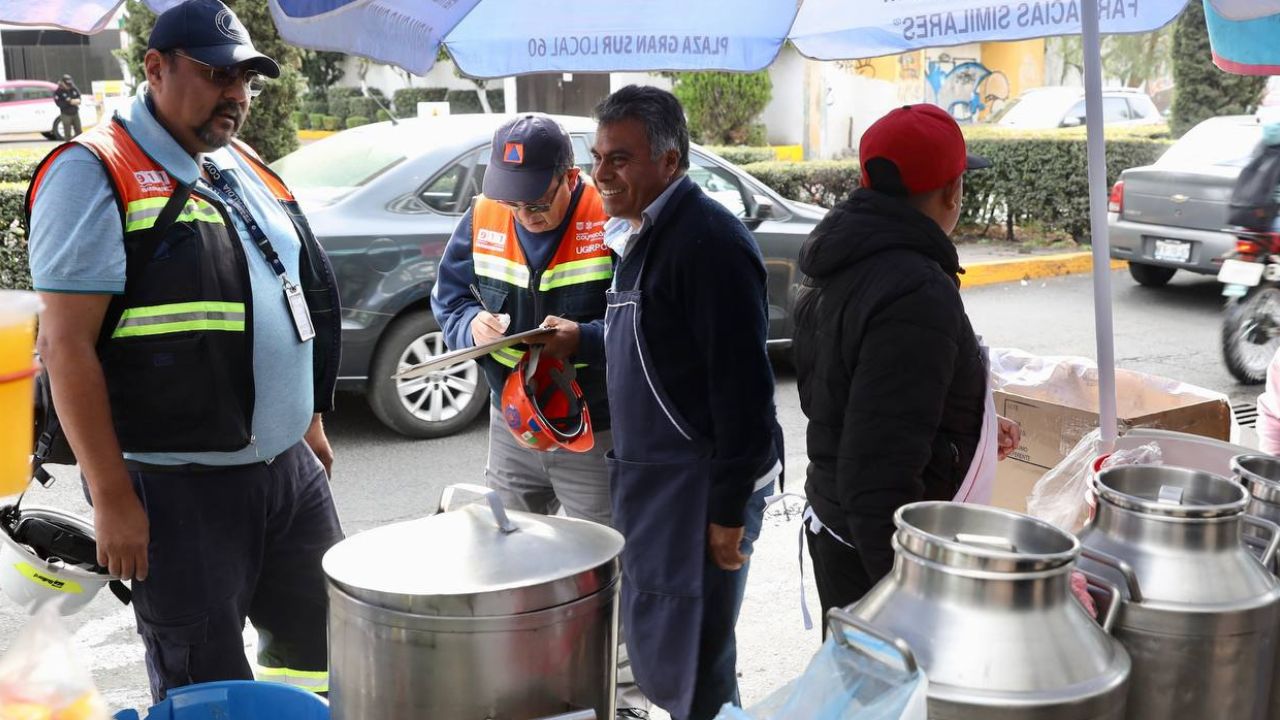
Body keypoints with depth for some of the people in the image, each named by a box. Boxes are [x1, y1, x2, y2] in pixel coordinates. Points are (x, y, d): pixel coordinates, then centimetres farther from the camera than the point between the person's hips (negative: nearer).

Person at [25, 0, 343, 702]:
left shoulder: (245, 169, 13)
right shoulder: (95, 172, -10)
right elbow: (67, 345, -16)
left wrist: (311, 422, 19)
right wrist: (112, 499, -18)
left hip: (289, 468, 7)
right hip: (179, 487, -7)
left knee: (323, 645, 17)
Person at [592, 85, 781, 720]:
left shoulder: (708, 241, -18)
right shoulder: (641, 237, 12)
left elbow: (743, 386, -21)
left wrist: (729, 510, -20)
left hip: (700, 483, -9)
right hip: (652, 478, 10)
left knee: (689, 660, -1)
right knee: (654, 647, 18)